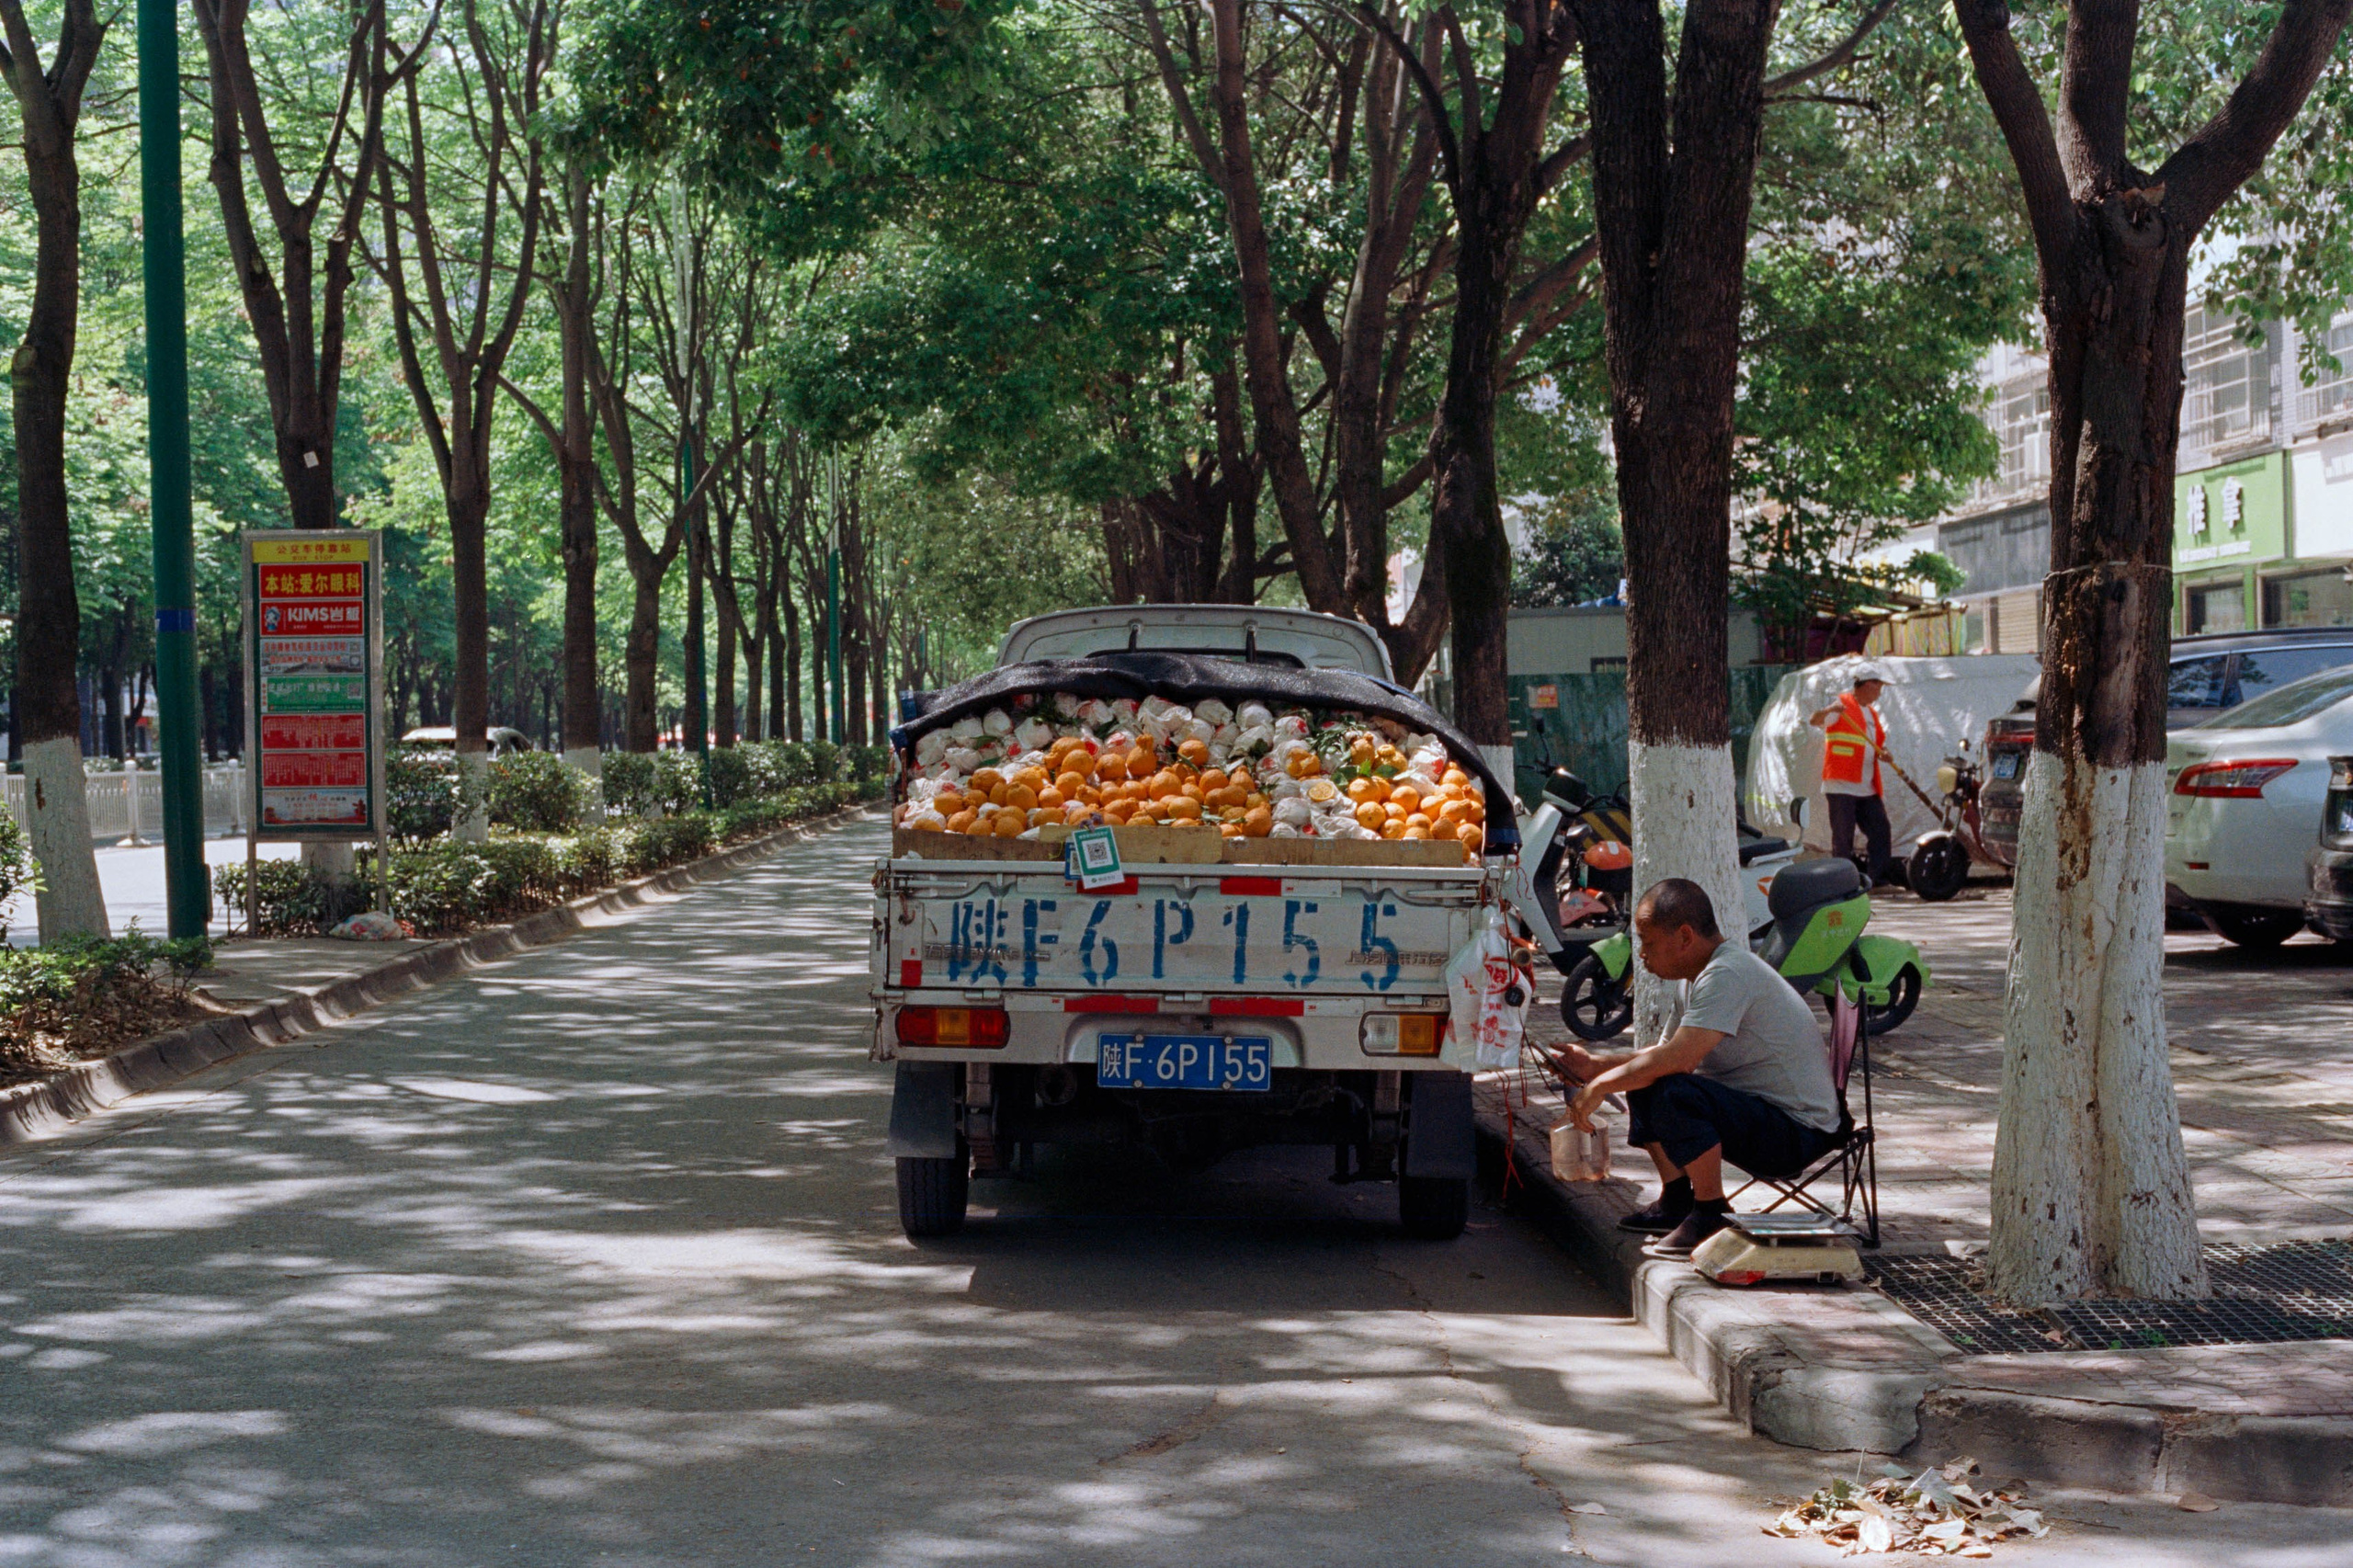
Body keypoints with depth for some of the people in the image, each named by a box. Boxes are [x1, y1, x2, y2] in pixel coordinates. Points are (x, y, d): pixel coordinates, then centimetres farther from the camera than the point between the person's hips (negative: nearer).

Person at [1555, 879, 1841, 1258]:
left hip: (1799, 1132, -11)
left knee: (1675, 1092, -32)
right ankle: (1676, 1202, 15)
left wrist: (1599, 1087, -20)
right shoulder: (1698, 977, 10)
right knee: (1643, 1078, 12)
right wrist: (1595, 1066, 10)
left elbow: (1677, 1058, -31)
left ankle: (1714, 1216, -15)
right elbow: (1667, 1053, 21)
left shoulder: (1728, 974, -23)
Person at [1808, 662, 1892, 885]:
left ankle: (1877, 876, 11)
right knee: (1843, 836, -7)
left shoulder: (1872, 712, 20)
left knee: (1880, 829, 5)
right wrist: (1829, 710, -39)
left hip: (1867, 788, 8)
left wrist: (1882, 752, 2)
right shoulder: (1843, 705, -4)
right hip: (1841, 785, -8)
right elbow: (1814, 722, -18)